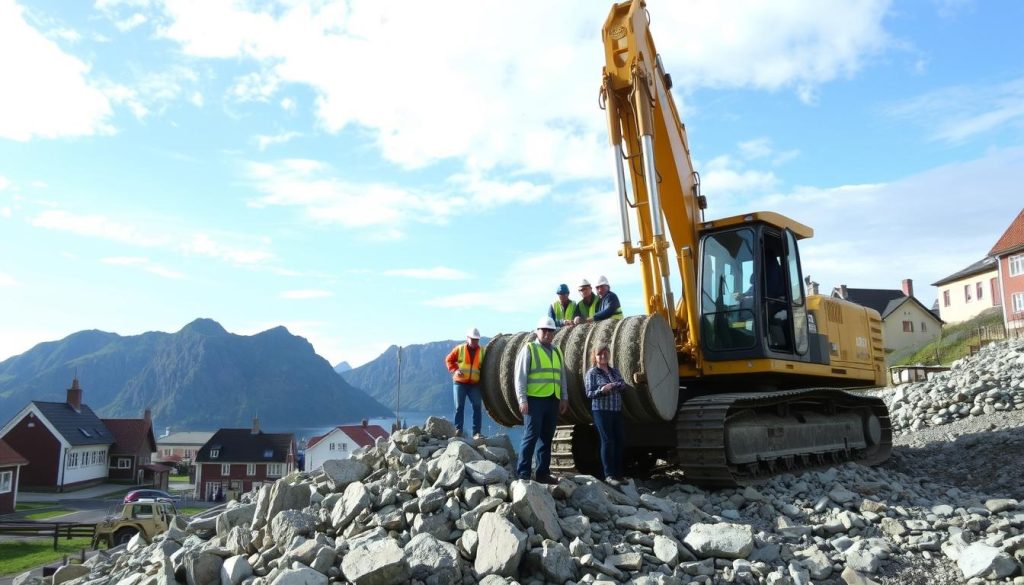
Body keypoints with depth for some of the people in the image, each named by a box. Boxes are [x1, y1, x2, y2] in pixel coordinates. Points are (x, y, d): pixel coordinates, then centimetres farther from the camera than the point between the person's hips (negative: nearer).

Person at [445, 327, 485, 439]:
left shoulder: (482, 351, 5)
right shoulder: (459, 349, 2)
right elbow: (448, 360, 8)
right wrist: (455, 370, -7)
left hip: (474, 384, 1)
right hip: (459, 382, -1)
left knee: (477, 406, -6)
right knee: (459, 406, -2)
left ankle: (476, 432, -1)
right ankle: (458, 430, 6)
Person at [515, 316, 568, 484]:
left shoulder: (557, 352, 17)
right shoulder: (529, 349, -1)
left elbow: (562, 376, 22)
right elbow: (520, 376, -5)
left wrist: (564, 398, 15)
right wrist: (522, 399, -12)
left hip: (553, 401, 6)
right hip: (534, 399, -6)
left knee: (547, 438, 9)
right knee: (531, 436, -9)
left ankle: (543, 473, 17)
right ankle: (523, 473, -3)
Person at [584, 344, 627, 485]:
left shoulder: (614, 371, 15)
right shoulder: (592, 373, -2)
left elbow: (624, 385, 9)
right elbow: (589, 393, -7)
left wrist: (617, 385, -13)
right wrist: (601, 390, -25)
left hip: (617, 411, 6)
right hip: (601, 411, -6)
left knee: (620, 441, 6)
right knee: (607, 441, -8)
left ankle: (619, 473, 17)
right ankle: (609, 475, -3)